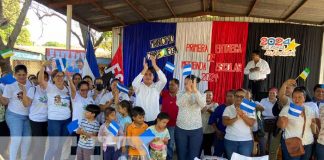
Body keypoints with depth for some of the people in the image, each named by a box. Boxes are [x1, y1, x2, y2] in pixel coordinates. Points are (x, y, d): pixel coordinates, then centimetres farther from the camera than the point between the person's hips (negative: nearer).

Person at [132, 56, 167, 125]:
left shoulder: (156, 87, 2)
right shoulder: (139, 86, 0)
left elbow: (164, 80, -17)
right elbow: (134, 83, -23)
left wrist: (154, 65, -23)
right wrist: (145, 69, -26)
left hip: (154, 120, 1)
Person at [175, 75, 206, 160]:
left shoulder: (199, 95, -1)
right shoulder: (180, 95, 0)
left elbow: (203, 104, -24)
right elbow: (179, 103, -23)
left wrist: (195, 90, -32)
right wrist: (188, 91, -33)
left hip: (196, 129, 0)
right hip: (181, 129, 1)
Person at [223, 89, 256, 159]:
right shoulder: (228, 108, 3)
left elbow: (251, 123, -9)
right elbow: (224, 122, -9)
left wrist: (242, 114, -21)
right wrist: (235, 118, -24)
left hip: (246, 140, -1)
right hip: (230, 140, 1)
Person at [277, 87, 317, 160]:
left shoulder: (310, 110, 3)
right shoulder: (287, 109, -11)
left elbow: (313, 124, 18)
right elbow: (279, 125, -9)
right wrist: (282, 124, -30)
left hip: (308, 144, 5)